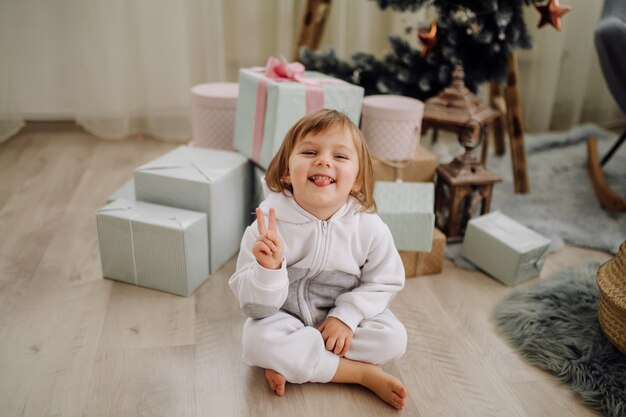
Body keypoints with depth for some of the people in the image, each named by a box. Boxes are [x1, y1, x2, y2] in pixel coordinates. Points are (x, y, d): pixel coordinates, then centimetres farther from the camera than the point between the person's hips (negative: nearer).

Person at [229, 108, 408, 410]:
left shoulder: (370, 228, -17)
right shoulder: (268, 226, -22)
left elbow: (384, 282, -3)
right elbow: (257, 308, -19)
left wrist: (346, 316, -17)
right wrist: (269, 269, -40)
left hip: (343, 318, 2)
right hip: (286, 317, -1)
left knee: (393, 338, -20)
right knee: (257, 340, -29)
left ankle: (291, 363, -12)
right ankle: (363, 373, -16)